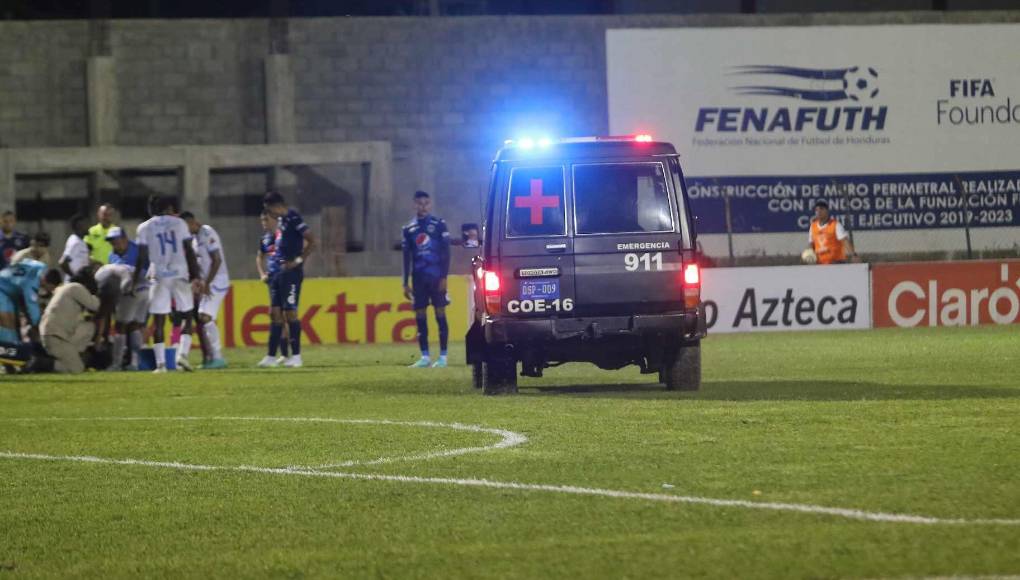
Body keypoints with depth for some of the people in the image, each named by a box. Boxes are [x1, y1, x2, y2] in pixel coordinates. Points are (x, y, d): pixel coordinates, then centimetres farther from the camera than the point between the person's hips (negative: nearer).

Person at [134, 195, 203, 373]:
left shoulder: (145, 227, 6)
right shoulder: (178, 223, 6)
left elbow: (142, 257, 0)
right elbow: (189, 251, 2)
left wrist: (136, 280, 6)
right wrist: (196, 277, 4)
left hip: (159, 277, 0)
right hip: (180, 274, 0)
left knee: (159, 321, 3)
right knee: (186, 316, 12)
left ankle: (160, 363, -4)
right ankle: (183, 353, -7)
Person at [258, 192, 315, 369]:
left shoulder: (293, 219, -13)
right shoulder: (281, 220, 15)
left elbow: (312, 242, -18)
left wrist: (297, 261, -18)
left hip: (290, 272, -9)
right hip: (278, 272, 9)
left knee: (289, 312, -6)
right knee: (275, 312, 7)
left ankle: (296, 356, 0)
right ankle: (271, 357, 10)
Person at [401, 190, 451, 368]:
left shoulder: (439, 225, 0)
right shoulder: (408, 229, 9)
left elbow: (446, 253, -2)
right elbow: (407, 257, 12)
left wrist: (444, 277, -9)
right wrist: (406, 283, 8)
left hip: (436, 278, -4)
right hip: (419, 279, 4)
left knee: (440, 315, -4)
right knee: (420, 317, 2)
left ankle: (443, 357, -1)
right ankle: (425, 357, 7)